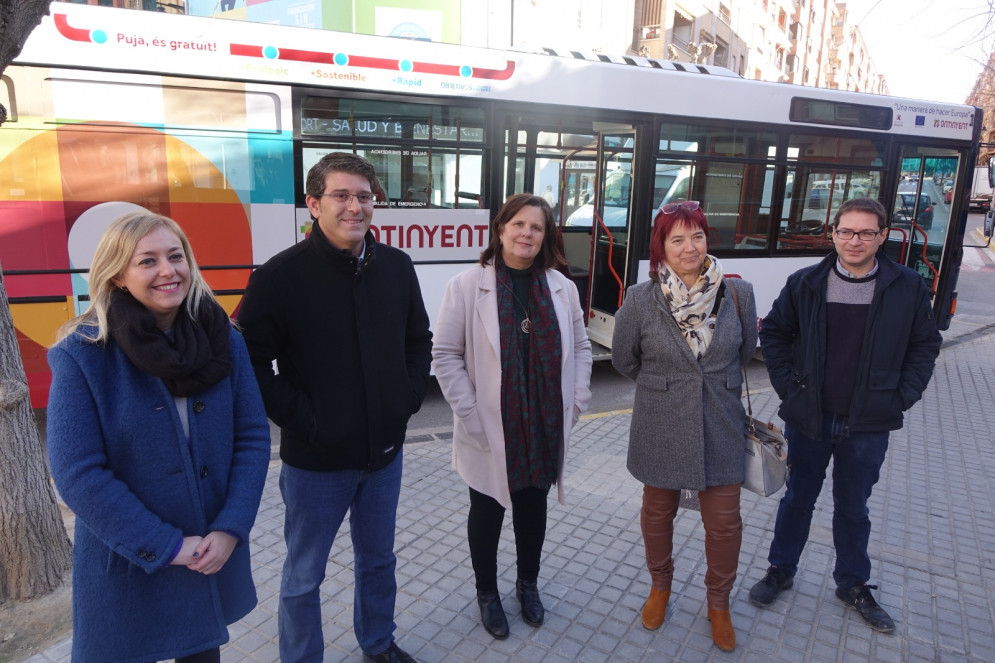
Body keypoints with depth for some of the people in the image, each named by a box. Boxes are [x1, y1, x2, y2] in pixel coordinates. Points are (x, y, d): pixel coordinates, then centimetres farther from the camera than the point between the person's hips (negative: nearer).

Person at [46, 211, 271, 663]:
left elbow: (253, 437, -5)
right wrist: (167, 547, -17)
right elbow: (77, 474, -16)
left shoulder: (223, 339, -6)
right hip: (126, 565, -3)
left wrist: (229, 530, -15)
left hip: (215, 555, 3)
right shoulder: (82, 354, -13)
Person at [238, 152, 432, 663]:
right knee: (303, 577, 15)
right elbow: (252, 362, -14)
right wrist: (301, 420, -17)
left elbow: (419, 339, 11)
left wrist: (410, 397, 1)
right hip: (315, 459, -4)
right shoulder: (280, 276, -15)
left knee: (378, 559, 24)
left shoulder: (396, 266, -1)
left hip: (385, 448, 5)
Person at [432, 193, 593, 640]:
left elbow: (580, 347, 8)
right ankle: (487, 593, 40)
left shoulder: (561, 287, 1)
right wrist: (469, 414, -14)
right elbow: (446, 354, -10)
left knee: (533, 509, 21)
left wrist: (576, 403, 1)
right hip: (491, 431, -3)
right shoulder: (467, 286, -12)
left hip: (545, 428, 4)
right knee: (487, 513, 16)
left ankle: (528, 585, 46)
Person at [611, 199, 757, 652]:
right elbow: (624, 359, 3)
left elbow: (746, 351, 10)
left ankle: (718, 602, 37)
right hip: (660, 429, 0)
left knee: (724, 522, 9)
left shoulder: (738, 293, -7)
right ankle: (660, 585, 45)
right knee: (657, 513, 17)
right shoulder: (641, 299, -12)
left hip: (720, 429, 1)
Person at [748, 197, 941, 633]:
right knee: (798, 499, 15)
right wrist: (787, 385, -2)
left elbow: (925, 344, 6)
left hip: (868, 425, 0)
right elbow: (773, 333, 5)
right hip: (809, 418, 0)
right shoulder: (805, 283, -5)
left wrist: (902, 397, -2)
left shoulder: (908, 287, -4)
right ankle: (780, 571, 34)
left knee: (853, 507, 16)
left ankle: (853, 584, 37)